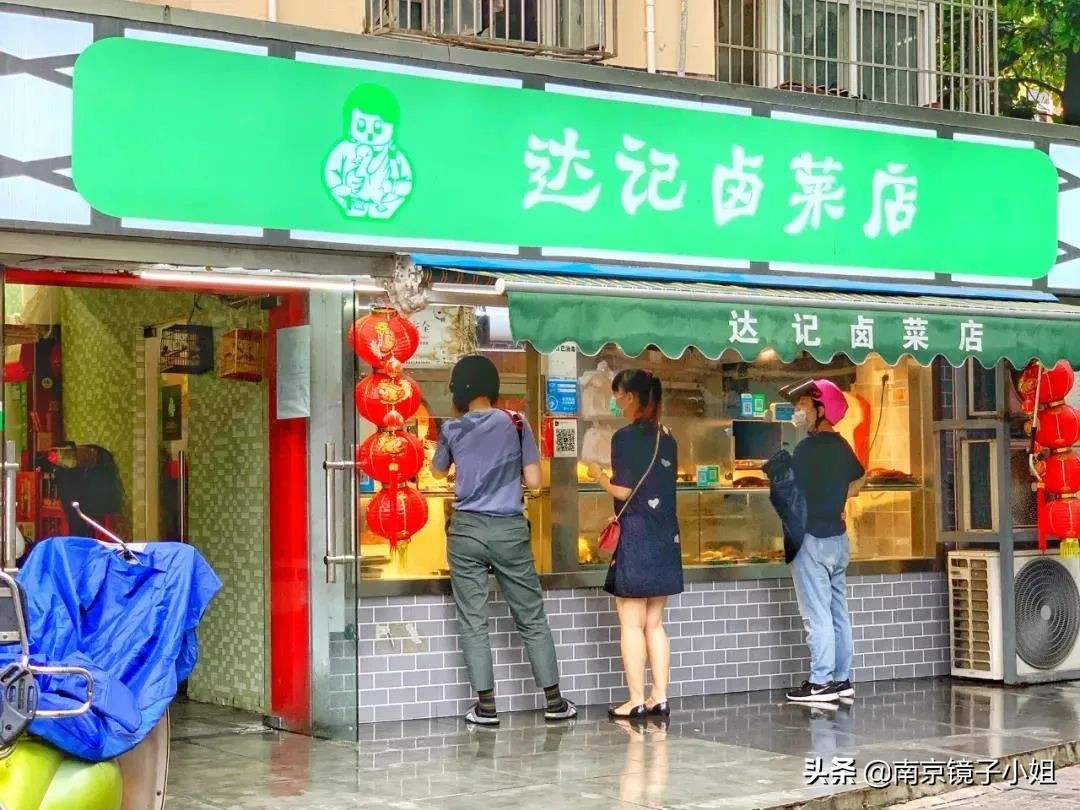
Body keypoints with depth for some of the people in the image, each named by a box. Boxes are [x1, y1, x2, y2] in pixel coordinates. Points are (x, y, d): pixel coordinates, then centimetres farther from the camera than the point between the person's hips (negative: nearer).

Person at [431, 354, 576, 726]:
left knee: (473, 622, 4)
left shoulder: (453, 430, 0)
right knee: (532, 618, 9)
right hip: (509, 529, 0)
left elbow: (438, 471, 19)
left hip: (467, 530, 0)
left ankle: (486, 706, 3)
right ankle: (554, 701, 11)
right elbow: (534, 480, -2)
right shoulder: (515, 423, -1)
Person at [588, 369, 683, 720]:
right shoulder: (667, 439, 9)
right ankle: (660, 697, 12)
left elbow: (624, 491, -13)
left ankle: (636, 701, 0)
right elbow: (666, 486, 13)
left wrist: (599, 475, 4)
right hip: (666, 536, 7)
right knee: (654, 623, 12)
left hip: (636, 535, -7)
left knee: (632, 624, -1)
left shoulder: (625, 437, -10)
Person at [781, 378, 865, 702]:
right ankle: (842, 678, 16)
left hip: (812, 538, -8)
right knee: (838, 611, 11)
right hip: (838, 536, 8)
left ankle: (822, 681, -4)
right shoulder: (841, 446, 11)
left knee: (817, 613, -5)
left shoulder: (807, 448, -15)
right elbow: (859, 479, 27)